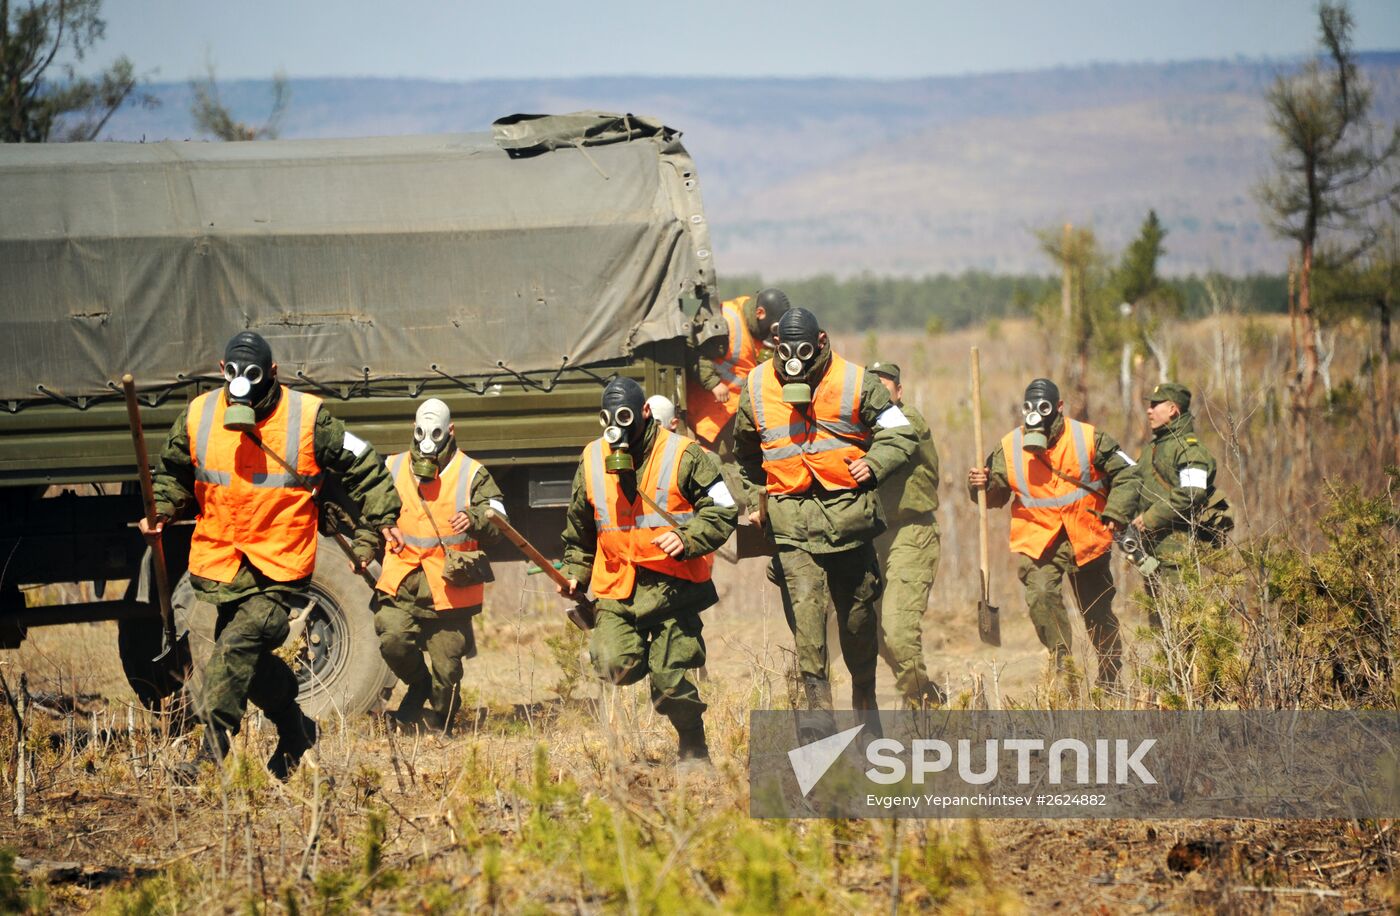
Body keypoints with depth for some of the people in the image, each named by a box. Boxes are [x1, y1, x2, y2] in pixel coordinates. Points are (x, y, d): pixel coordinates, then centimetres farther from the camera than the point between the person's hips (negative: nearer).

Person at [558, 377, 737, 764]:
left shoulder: (684, 456, -5)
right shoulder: (592, 460, 9)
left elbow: (723, 512, -5)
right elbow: (580, 528, 24)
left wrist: (687, 539, -19)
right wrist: (575, 573, 19)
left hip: (672, 585, -4)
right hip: (616, 587, 4)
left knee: (671, 685, -5)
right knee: (613, 665, -18)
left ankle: (693, 750, 19)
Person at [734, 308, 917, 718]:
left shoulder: (854, 382, -1)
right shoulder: (757, 388, 6)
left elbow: (900, 433, 3)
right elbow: (746, 452, 22)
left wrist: (874, 464, -14)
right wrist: (753, 500, 18)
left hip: (848, 512, 0)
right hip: (791, 517, 0)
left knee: (857, 608, 9)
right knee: (804, 604, -17)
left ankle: (865, 696, 29)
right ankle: (819, 707, -19)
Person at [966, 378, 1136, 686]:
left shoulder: (1088, 439, -6)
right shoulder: (1010, 448, -3)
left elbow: (1125, 476, 2)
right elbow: (995, 496, 3)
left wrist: (1114, 514, -11)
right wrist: (980, 485, -19)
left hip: (1087, 539, 0)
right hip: (1037, 540, 0)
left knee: (1098, 612, 12)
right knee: (1040, 594, -28)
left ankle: (1110, 677, 32)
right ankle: (1062, 663, -17)